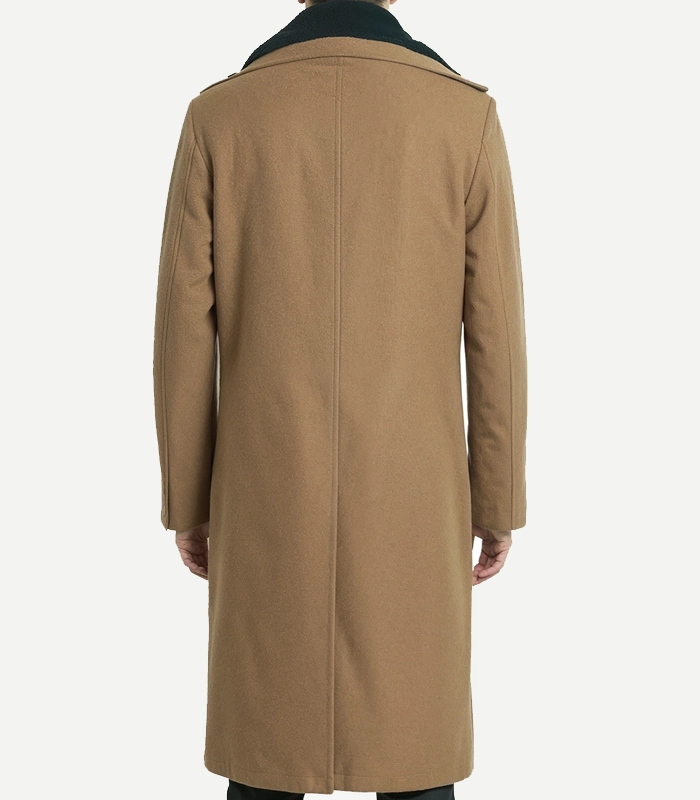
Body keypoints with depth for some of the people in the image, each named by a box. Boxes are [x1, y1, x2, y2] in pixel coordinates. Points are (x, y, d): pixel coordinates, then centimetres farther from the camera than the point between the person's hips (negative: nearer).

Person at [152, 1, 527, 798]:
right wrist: (499, 501, 6)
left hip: (270, 486, 1)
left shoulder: (219, 115, -3)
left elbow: (184, 330, -3)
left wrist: (186, 499, 8)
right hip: (409, 490, 0)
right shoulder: (466, 114, -5)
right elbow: (494, 332, -4)